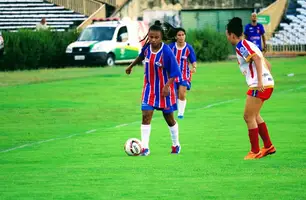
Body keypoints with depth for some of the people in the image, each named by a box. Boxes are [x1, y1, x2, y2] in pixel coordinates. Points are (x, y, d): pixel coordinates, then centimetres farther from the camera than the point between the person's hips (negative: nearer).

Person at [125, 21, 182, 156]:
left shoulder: (166, 51, -22)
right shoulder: (147, 47, -7)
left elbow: (174, 72, -17)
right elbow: (141, 56, 19)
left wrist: (167, 86, -28)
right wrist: (131, 66, 31)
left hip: (164, 90, -3)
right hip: (149, 88, 3)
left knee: (169, 118, 10)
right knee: (146, 115, -10)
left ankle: (176, 145, 30)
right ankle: (145, 147, -9)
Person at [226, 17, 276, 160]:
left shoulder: (241, 46, -9)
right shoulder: (247, 45, 20)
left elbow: (257, 58, -24)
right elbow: (267, 64, 23)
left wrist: (260, 81, -29)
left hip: (259, 86, -10)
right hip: (267, 83, 10)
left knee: (249, 117, -3)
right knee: (255, 115, 20)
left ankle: (255, 151, -1)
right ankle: (268, 146, 24)